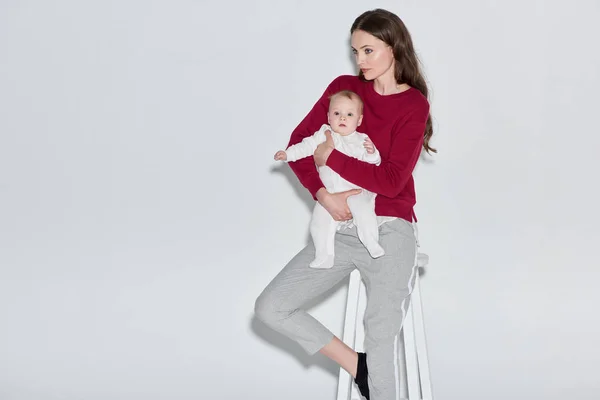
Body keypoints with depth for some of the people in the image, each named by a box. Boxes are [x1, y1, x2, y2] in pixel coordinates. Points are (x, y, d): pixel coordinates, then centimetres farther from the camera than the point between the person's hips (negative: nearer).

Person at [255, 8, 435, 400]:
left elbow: (391, 180, -15)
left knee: (382, 335, -14)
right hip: (339, 230, 5)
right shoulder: (343, 87, 7)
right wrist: (323, 193, -10)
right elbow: (298, 144, 6)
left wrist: (331, 157, -10)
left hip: (388, 231, -5)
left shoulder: (414, 105, -5)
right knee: (270, 307, -5)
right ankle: (358, 367, 5)